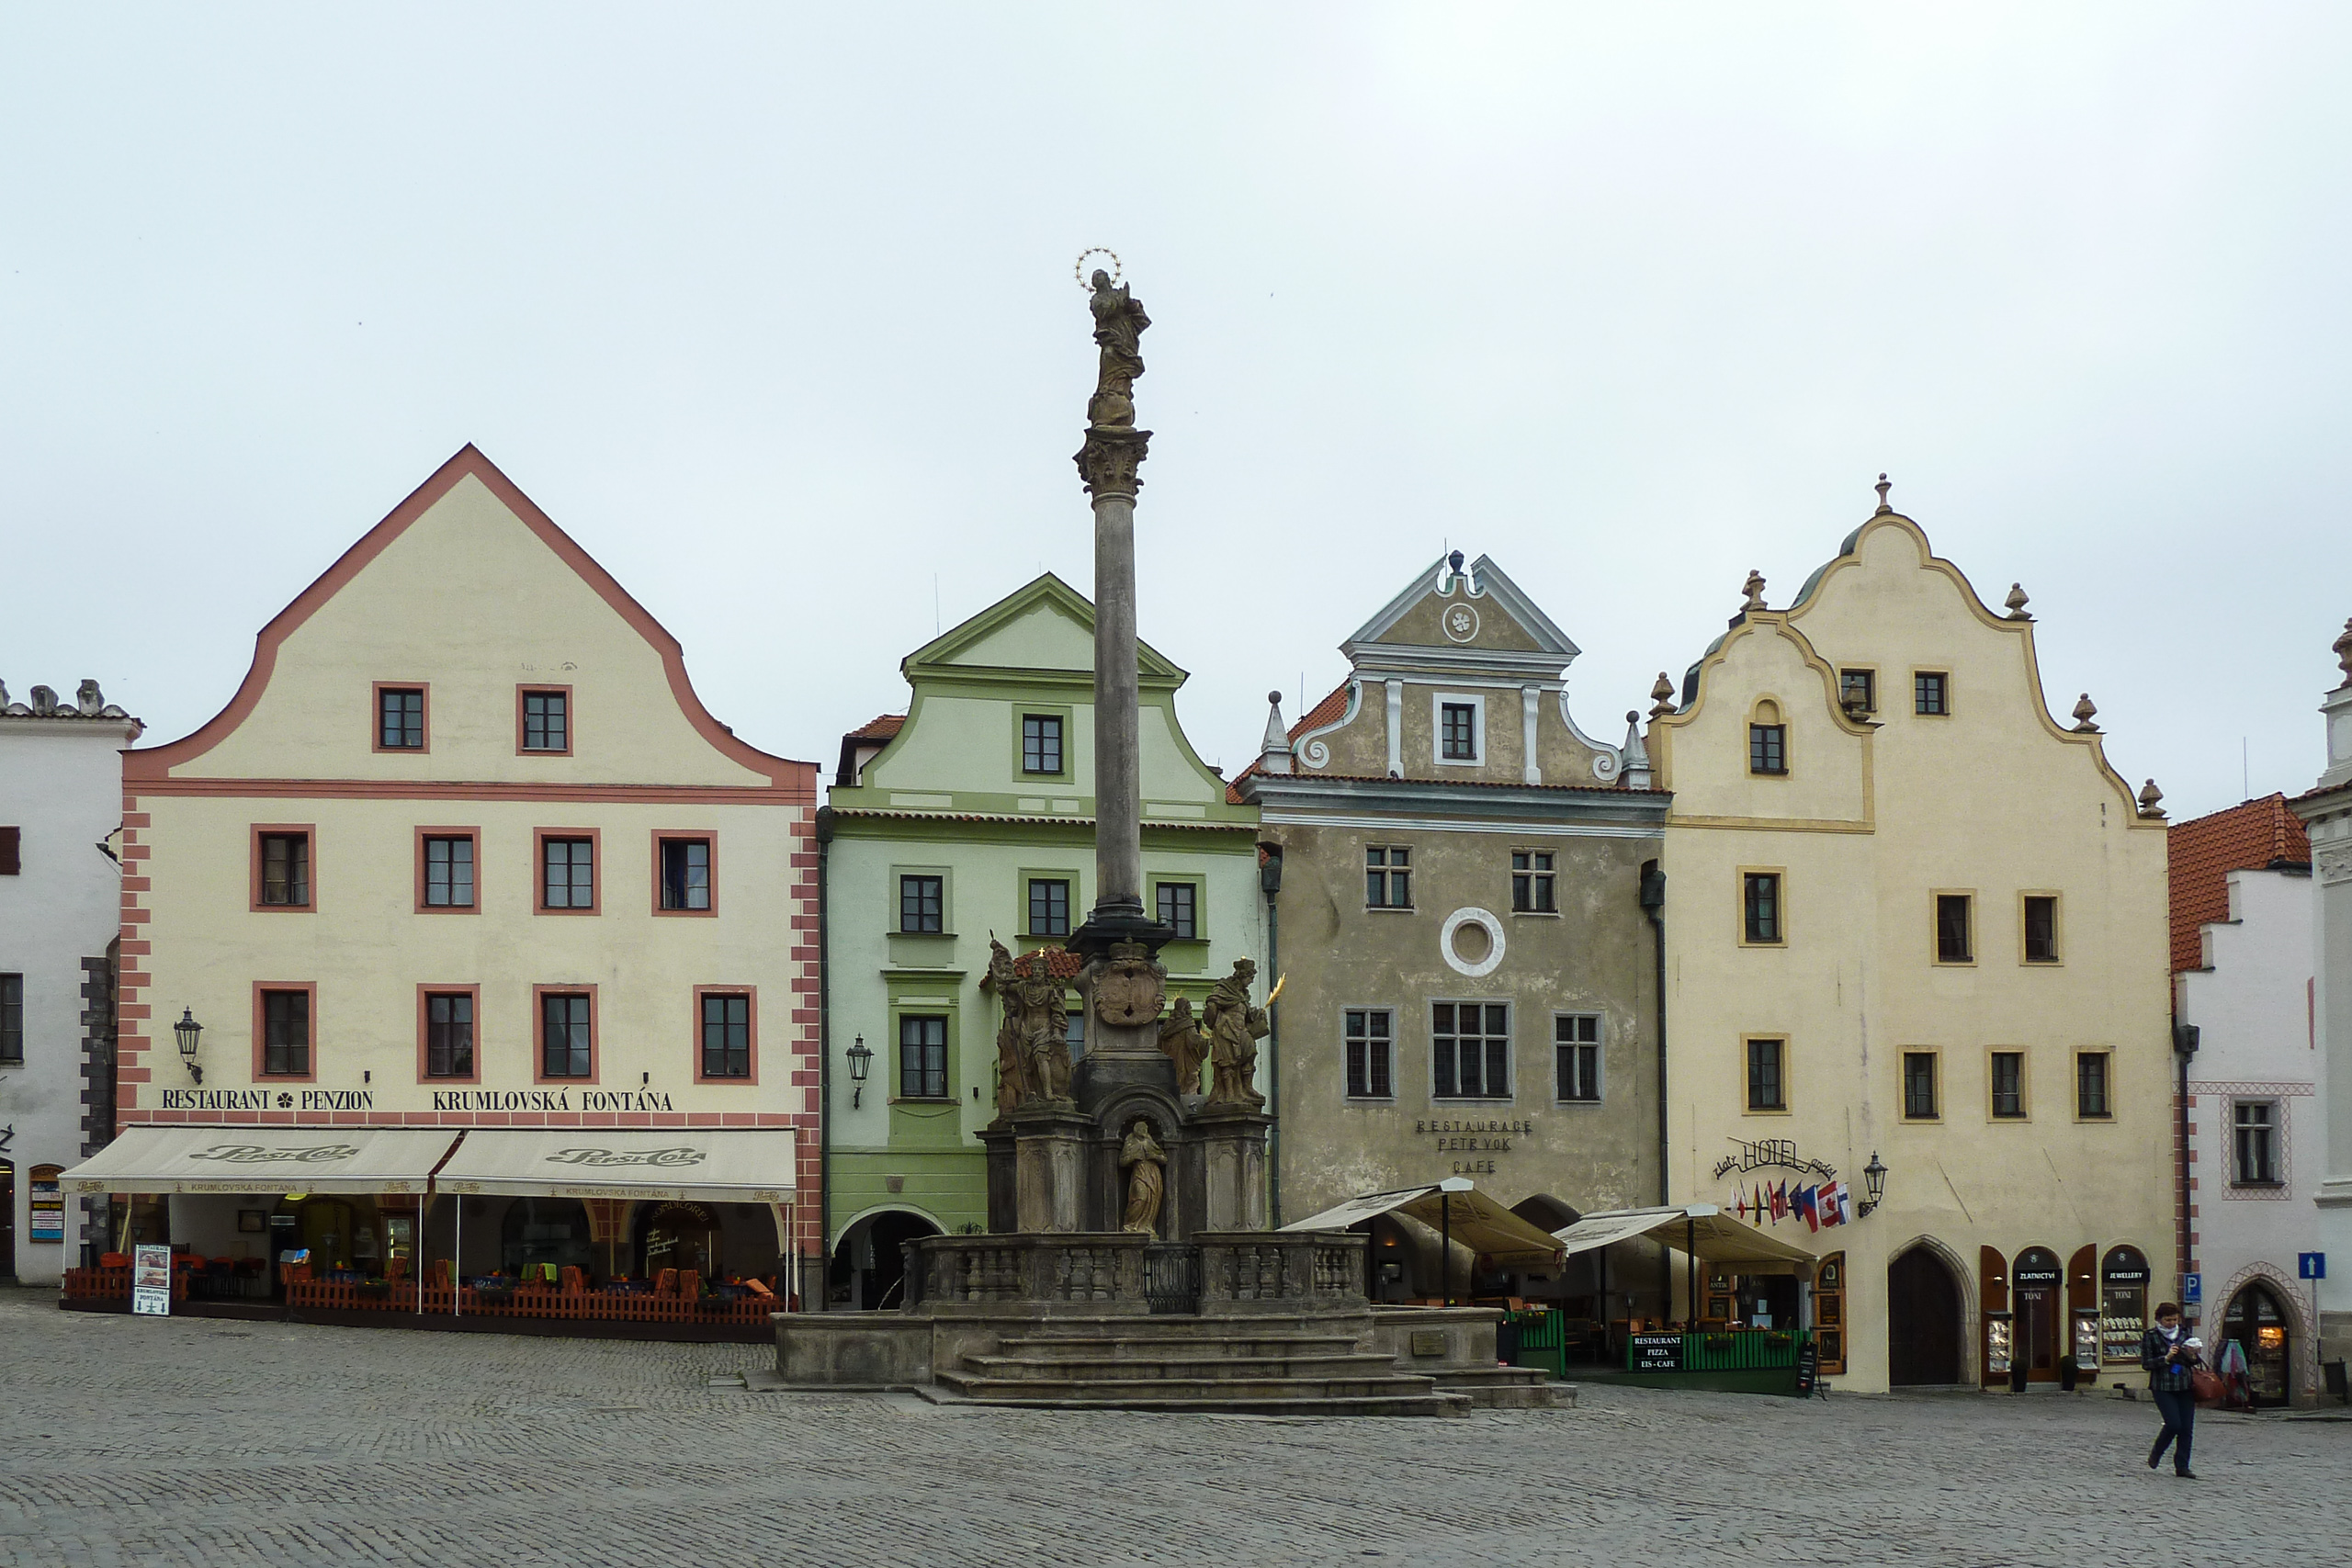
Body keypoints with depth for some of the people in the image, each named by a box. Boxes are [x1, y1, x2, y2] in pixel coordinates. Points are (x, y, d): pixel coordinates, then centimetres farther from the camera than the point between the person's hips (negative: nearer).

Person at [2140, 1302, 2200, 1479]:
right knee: (2173, 1424, -14)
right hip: (2163, 1387, -4)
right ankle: (2155, 1454, 12)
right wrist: (2166, 1359, -17)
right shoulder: (2150, 1336, 1)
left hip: (2185, 1386, 4)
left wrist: (2192, 1356, -4)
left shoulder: (2184, 1333, 13)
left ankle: (2182, 1466, 6)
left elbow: (2195, 1362, 19)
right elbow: (2146, 1363, -4)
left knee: (2187, 1427, -1)